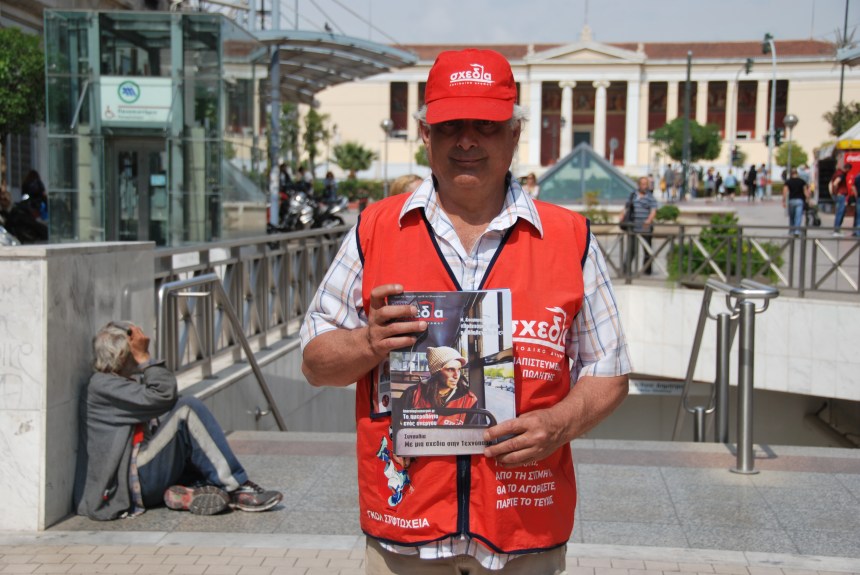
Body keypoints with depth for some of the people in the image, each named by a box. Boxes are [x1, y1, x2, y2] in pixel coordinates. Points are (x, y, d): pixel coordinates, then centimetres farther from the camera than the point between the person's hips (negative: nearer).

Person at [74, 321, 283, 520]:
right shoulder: (101, 385, -6)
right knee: (188, 408, -20)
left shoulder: (124, 382, 24)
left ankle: (186, 491, -16)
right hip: (132, 482, -10)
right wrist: (144, 357, -10)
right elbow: (161, 396, -17)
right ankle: (237, 488, -21)